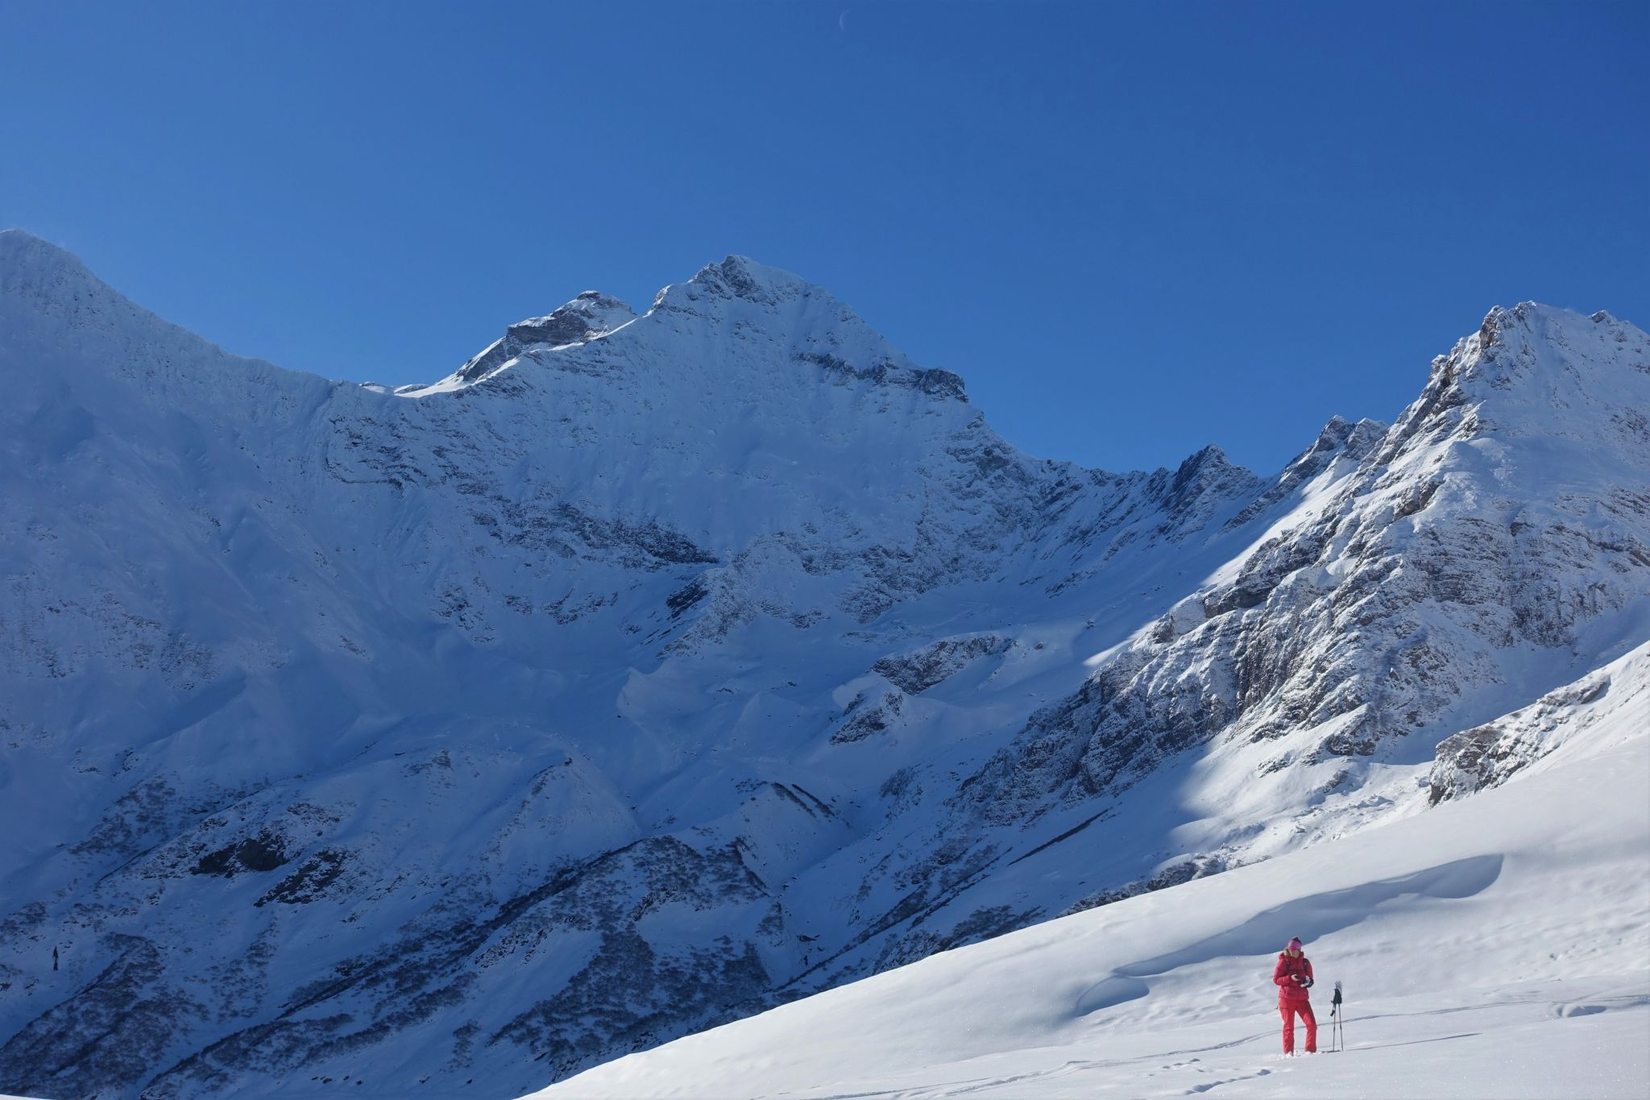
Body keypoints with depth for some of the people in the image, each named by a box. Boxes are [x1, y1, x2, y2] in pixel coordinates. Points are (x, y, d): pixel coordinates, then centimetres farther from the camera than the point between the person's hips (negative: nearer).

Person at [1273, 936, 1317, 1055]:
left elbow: (1310, 980, 15)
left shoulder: (1305, 962, 6)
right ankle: (1288, 1053, 13)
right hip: (1287, 998, -3)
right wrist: (1290, 978, -19)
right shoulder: (1283, 961, -3)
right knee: (1289, 1027, 3)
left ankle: (1310, 1051, 4)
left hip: (1302, 998, 3)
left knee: (1312, 1024, -8)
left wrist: (1307, 982, -9)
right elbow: (1276, 979, -4)